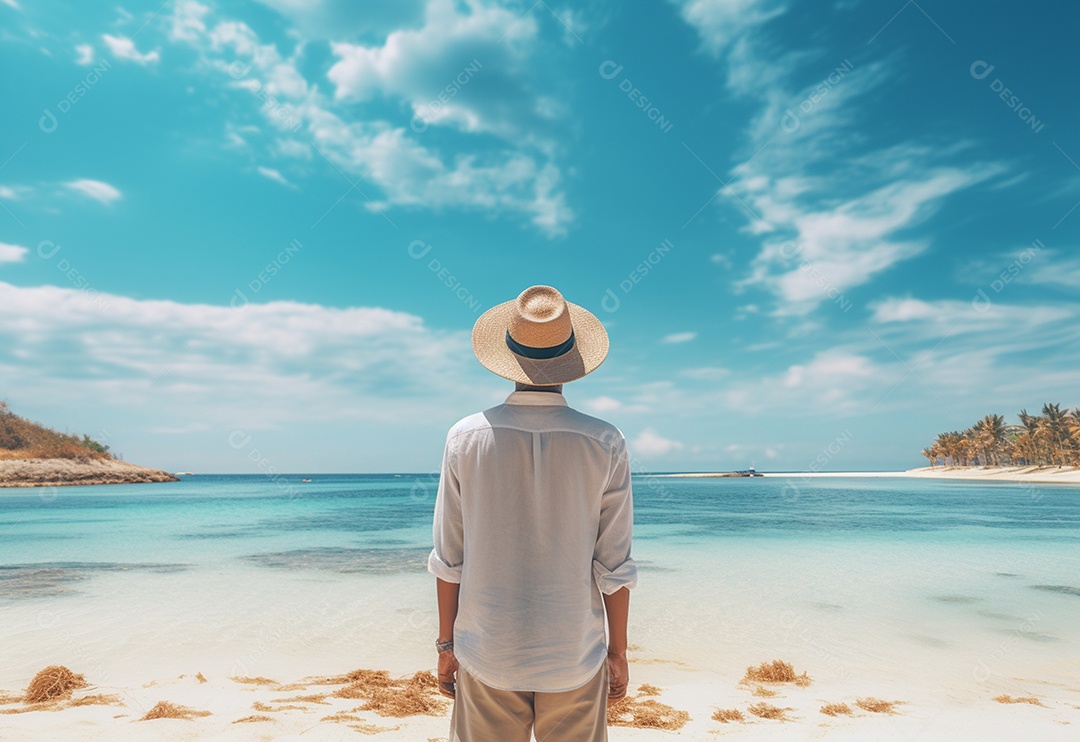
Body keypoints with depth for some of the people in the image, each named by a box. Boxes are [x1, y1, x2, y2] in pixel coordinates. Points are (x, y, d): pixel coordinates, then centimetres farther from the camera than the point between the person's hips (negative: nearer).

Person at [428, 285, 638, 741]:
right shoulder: (604, 445, -12)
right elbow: (613, 566, -8)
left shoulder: (466, 438, -10)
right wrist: (618, 652, 5)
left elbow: (449, 559, -5)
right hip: (574, 658, 0)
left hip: (487, 657, 1)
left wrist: (446, 644, 7)